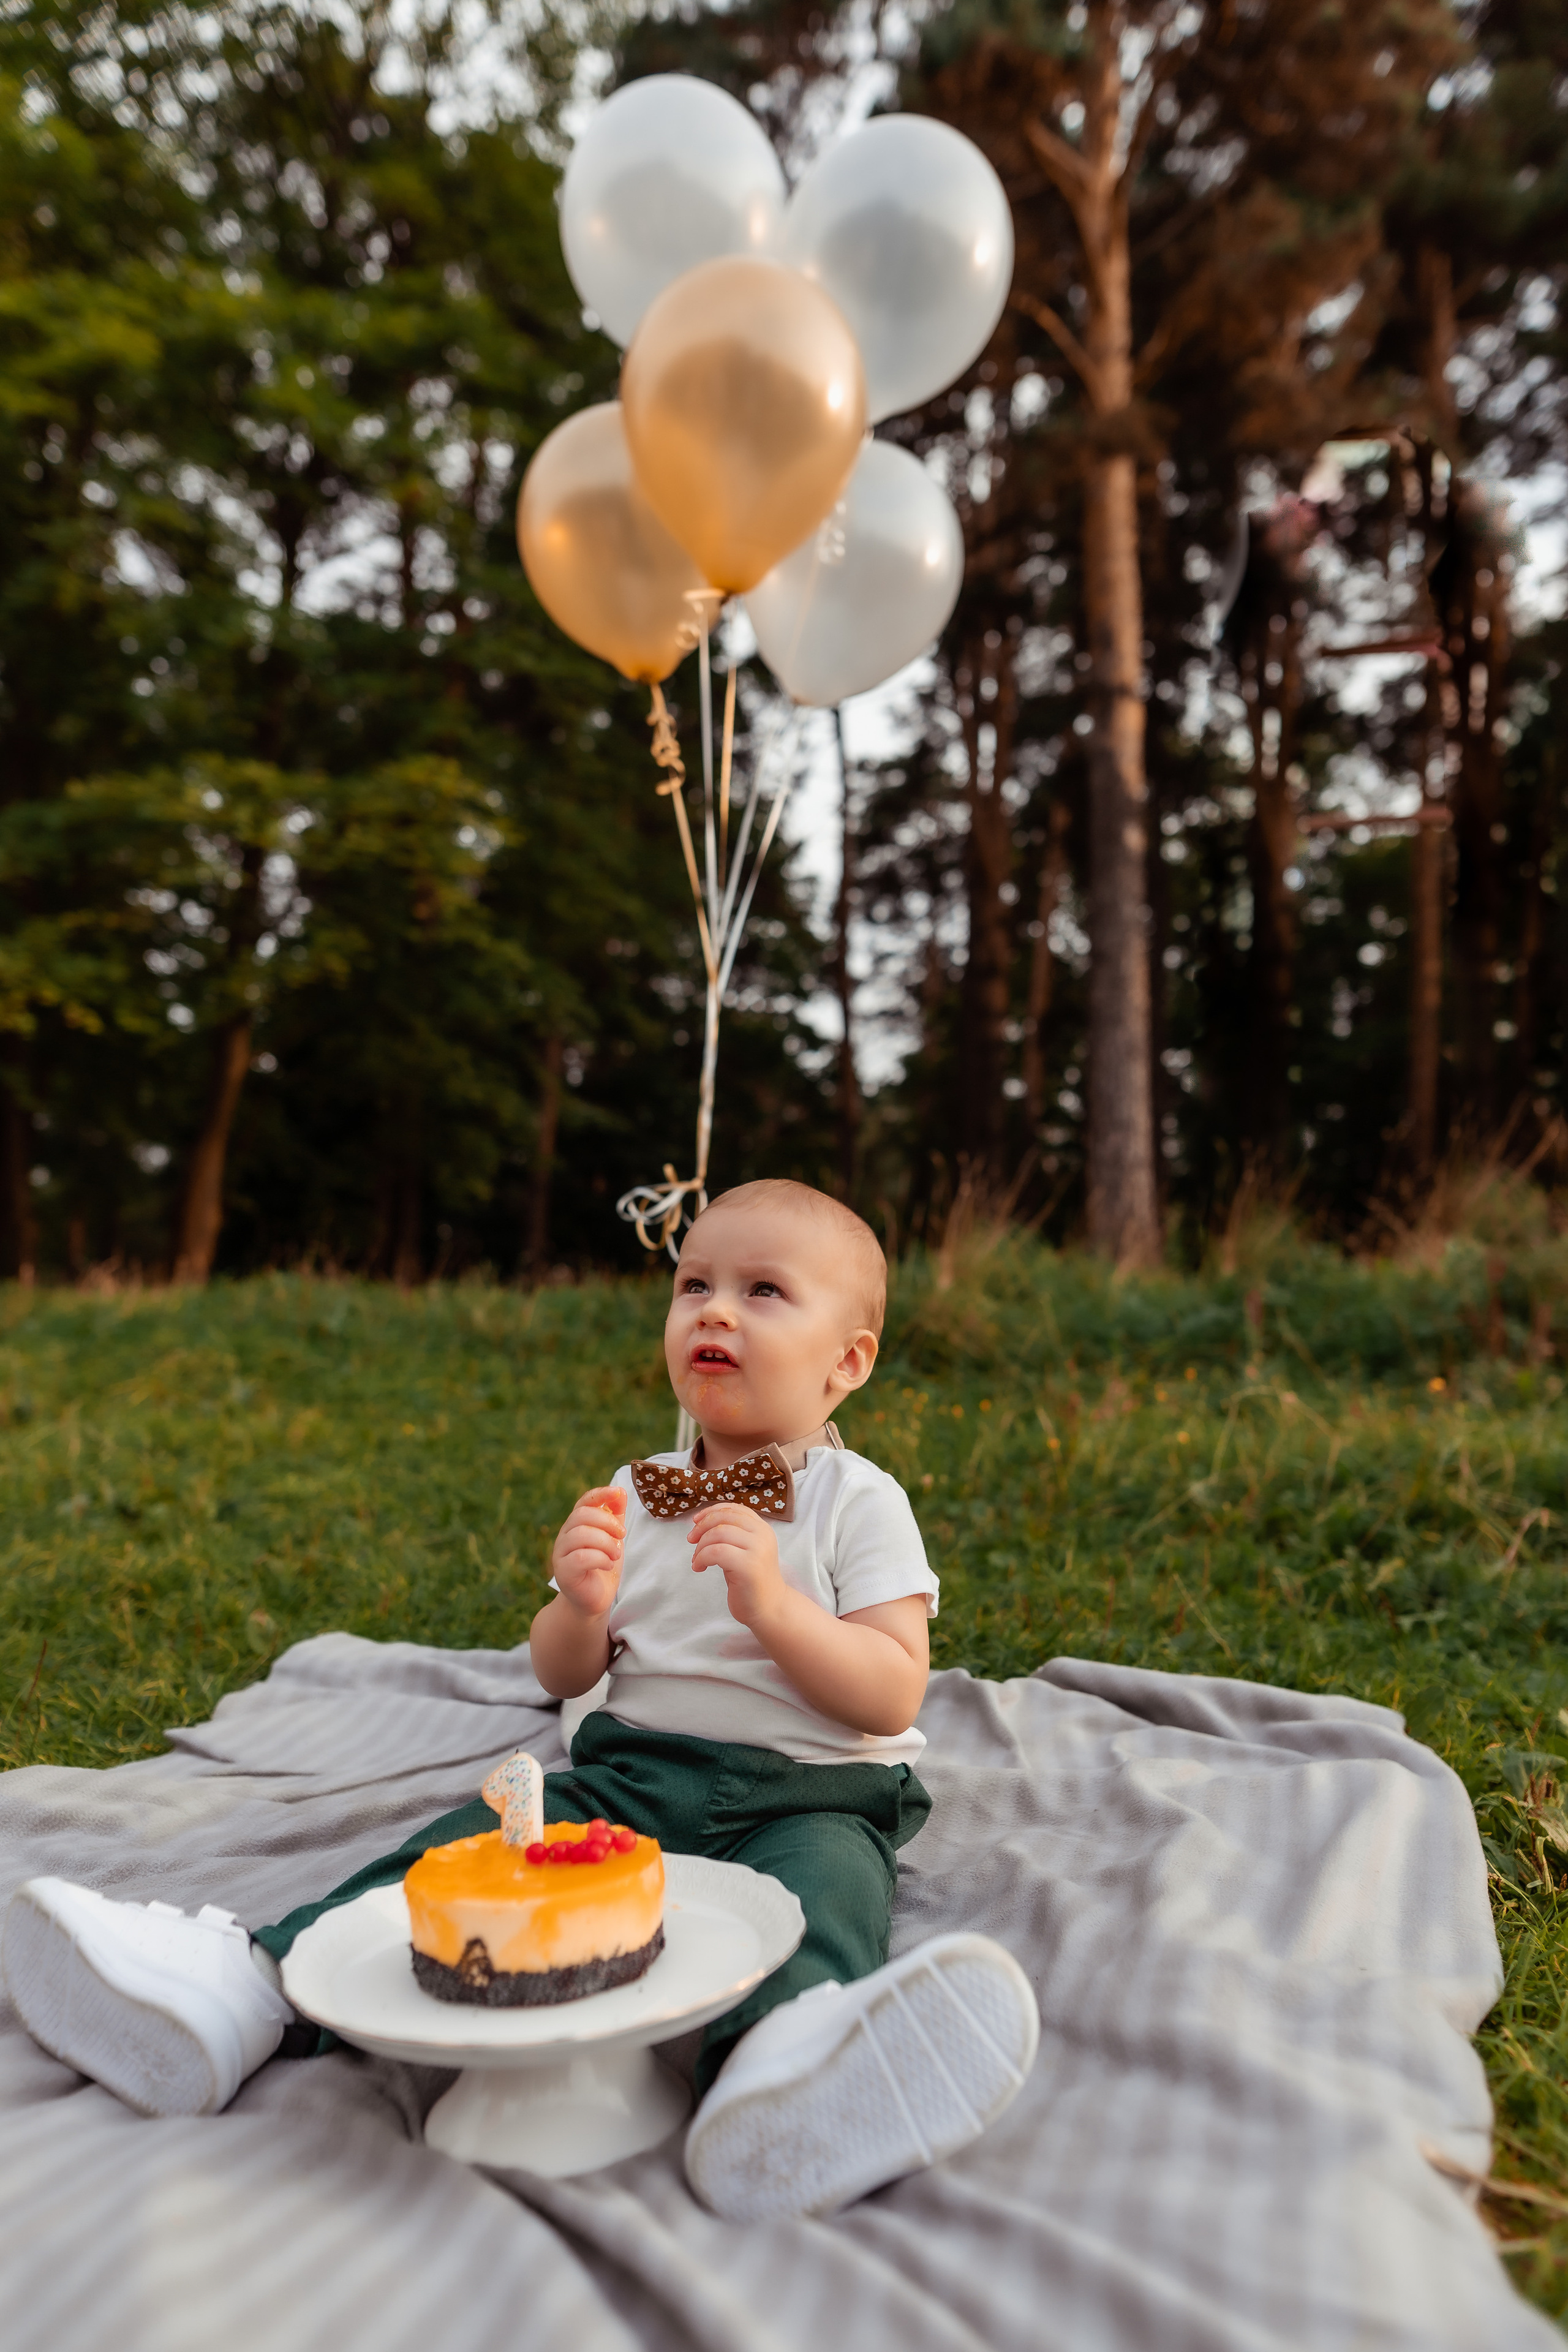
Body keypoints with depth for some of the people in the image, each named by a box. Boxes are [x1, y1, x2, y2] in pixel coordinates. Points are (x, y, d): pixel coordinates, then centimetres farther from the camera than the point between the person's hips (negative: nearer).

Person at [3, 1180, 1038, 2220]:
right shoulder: (638, 1495, 12)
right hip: (631, 1770, 5)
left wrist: (774, 1605, -25)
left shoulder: (859, 1501, -2)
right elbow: (563, 1676, 13)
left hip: (811, 1792, -4)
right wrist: (581, 1606, -11)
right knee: (471, 1841, -17)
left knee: (824, 1873, -36)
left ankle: (779, 2070, -65)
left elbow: (892, 1698, -10)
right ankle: (258, 1982, -27)